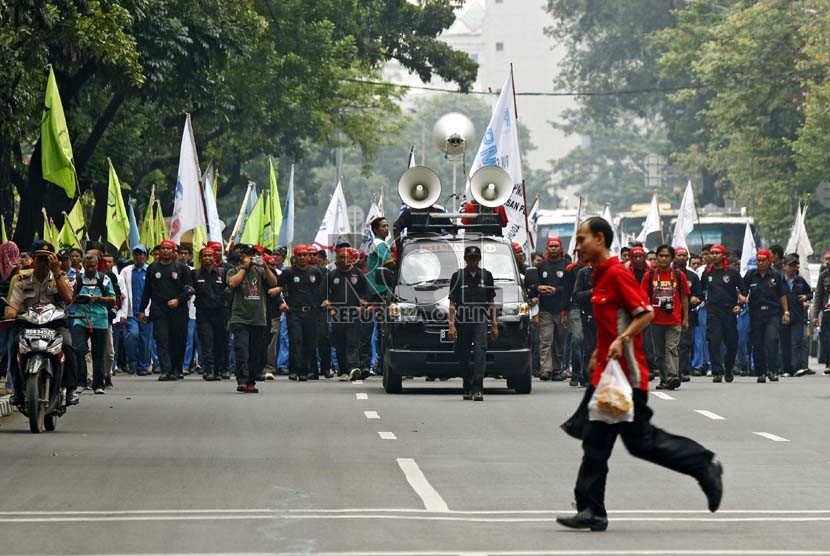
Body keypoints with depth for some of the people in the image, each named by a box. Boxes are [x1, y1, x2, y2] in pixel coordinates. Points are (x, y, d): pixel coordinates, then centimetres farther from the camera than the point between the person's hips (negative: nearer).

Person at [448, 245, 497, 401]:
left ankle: (478, 389, -22)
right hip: (462, 322, 1)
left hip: (480, 321, -1)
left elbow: (491, 302, 15)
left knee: (480, 352, -16)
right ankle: (467, 388, 20)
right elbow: (452, 303, 5)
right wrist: (451, 325, -4)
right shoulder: (457, 276, 6)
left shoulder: (486, 275, 11)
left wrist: (494, 324, 10)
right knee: (463, 356, 5)